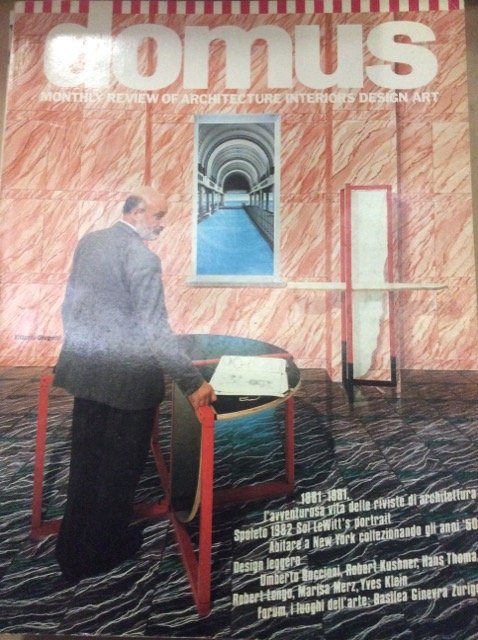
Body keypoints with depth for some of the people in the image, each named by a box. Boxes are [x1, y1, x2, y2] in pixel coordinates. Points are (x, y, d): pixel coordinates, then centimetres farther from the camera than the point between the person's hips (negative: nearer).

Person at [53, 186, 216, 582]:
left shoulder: (88, 242, 6)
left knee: (85, 463, 22)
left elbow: (70, 303, 13)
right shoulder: (142, 257, -19)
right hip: (126, 378, -8)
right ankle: (99, 556, 32)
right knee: (119, 469, 12)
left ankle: (71, 548, 41)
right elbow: (155, 331, -24)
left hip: (86, 371, 8)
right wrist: (194, 383, -22)